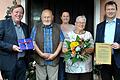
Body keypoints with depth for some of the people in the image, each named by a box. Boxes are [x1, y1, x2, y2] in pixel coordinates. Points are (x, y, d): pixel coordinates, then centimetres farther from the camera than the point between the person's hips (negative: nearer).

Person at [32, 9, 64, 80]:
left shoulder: (57, 27, 7)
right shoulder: (37, 27, 4)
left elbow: (61, 42, 4)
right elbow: (33, 42, -1)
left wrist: (55, 54, -7)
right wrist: (41, 54, -10)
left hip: (54, 60, 0)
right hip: (40, 60, 0)